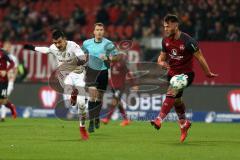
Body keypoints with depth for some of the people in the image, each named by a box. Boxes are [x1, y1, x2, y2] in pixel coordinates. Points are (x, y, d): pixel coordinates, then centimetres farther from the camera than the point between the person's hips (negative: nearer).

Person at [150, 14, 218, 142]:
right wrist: (161, 62, -14)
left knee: (171, 93, -27)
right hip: (172, 73, 7)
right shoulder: (166, 40, -2)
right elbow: (162, 56, 11)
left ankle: (159, 120, -32)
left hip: (186, 74, -7)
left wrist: (208, 73, -3)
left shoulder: (188, 41, -20)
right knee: (176, 100, 16)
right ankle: (184, 123, 38)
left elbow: (199, 57, -11)